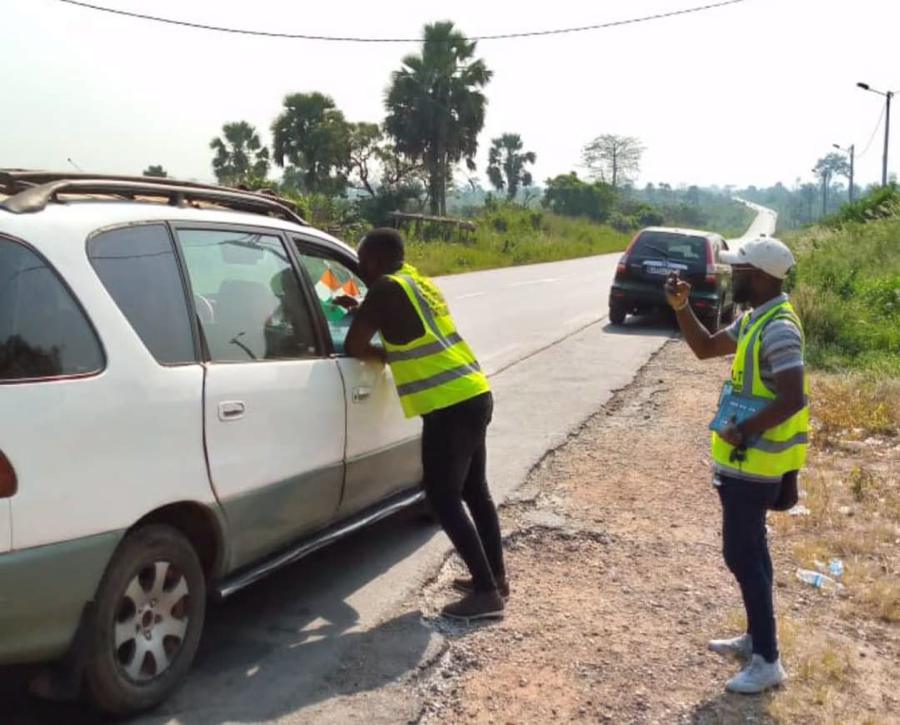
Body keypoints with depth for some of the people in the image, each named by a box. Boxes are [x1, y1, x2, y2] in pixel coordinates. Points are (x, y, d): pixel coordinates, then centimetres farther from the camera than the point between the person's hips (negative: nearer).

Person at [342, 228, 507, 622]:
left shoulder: (386, 290, -10)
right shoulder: (418, 283, 17)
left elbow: (354, 346, -8)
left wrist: (385, 355, 9)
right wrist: (361, 310, 31)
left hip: (449, 406, -9)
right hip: (475, 395, 9)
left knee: (444, 501, 0)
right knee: (474, 491, 19)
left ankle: (486, 593, 3)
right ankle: (495, 577, 30)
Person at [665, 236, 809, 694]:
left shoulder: (779, 329, -22)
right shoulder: (754, 320, 9)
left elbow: (792, 400, -28)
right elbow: (706, 348, 19)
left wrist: (742, 431, -20)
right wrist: (681, 309, 6)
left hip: (753, 462, -10)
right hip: (748, 458, 10)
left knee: (742, 554, -4)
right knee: (749, 550, 19)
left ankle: (767, 661, 5)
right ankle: (756, 638, 32)